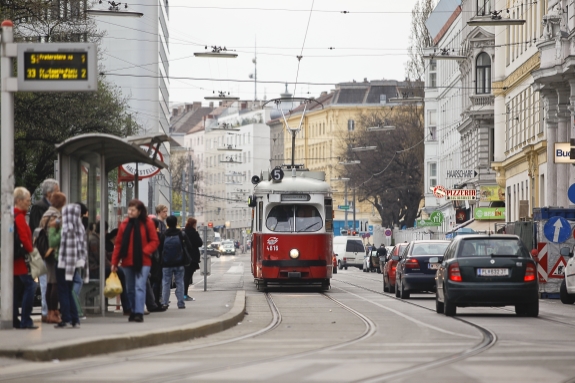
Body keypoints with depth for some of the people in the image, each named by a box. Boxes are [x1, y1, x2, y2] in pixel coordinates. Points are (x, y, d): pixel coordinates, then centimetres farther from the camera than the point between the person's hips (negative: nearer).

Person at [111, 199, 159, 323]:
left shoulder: (147, 223, -3)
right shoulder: (124, 224, 6)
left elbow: (155, 241, 0)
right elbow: (118, 243, 6)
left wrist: (144, 251, -15)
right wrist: (115, 262, 3)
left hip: (142, 262, -4)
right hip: (128, 262, 4)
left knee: (139, 287, -12)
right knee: (130, 288, 9)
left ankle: (139, 313, -16)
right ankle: (133, 311, 18)